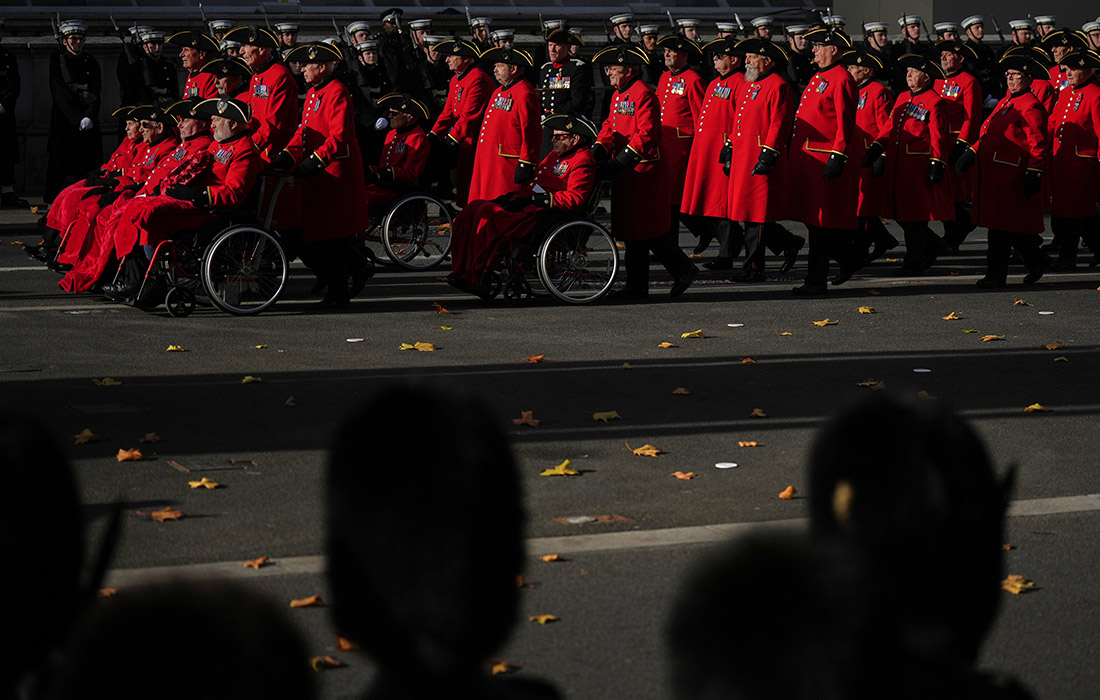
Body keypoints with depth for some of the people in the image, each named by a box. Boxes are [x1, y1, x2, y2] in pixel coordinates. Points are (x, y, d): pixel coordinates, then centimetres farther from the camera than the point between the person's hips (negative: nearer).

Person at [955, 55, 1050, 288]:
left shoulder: (1031, 106, -9)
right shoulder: (1005, 102, 19)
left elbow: (1038, 144, -13)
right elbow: (988, 132, 27)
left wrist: (1034, 174, -18)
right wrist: (971, 153, 19)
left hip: (1011, 176, -9)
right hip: (994, 173, 9)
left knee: (1002, 226, -7)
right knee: (1012, 226, 13)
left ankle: (995, 275, -3)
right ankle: (1037, 261, 27)